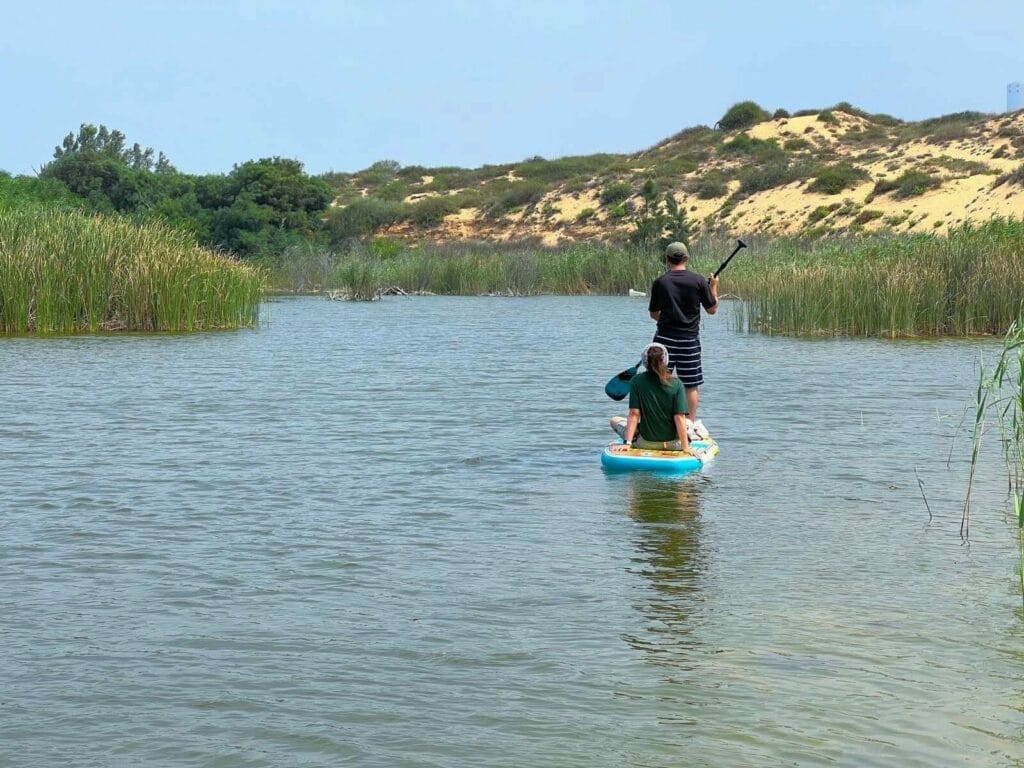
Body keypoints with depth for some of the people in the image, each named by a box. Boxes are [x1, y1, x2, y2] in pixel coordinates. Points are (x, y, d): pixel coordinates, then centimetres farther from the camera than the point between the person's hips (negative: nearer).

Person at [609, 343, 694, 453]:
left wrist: (627, 443, -10)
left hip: (645, 443, -2)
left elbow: (634, 414, -12)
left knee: (615, 420, 22)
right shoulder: (677, 384, -11)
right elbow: (679, 417, -14)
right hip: (673, 444, 2)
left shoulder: (637, 381, -10)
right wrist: (685, 447, -12)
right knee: (688, 423, 36)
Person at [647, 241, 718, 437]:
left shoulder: (660, 282, -3)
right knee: (691, 385, 7)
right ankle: (691, 425, 8)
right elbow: (712, 309, 3)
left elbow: (653, 314, 6)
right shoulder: (699, 281, -4)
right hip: (689, 340, 0)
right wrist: (714, 287, 17)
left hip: (664, 338, 0)